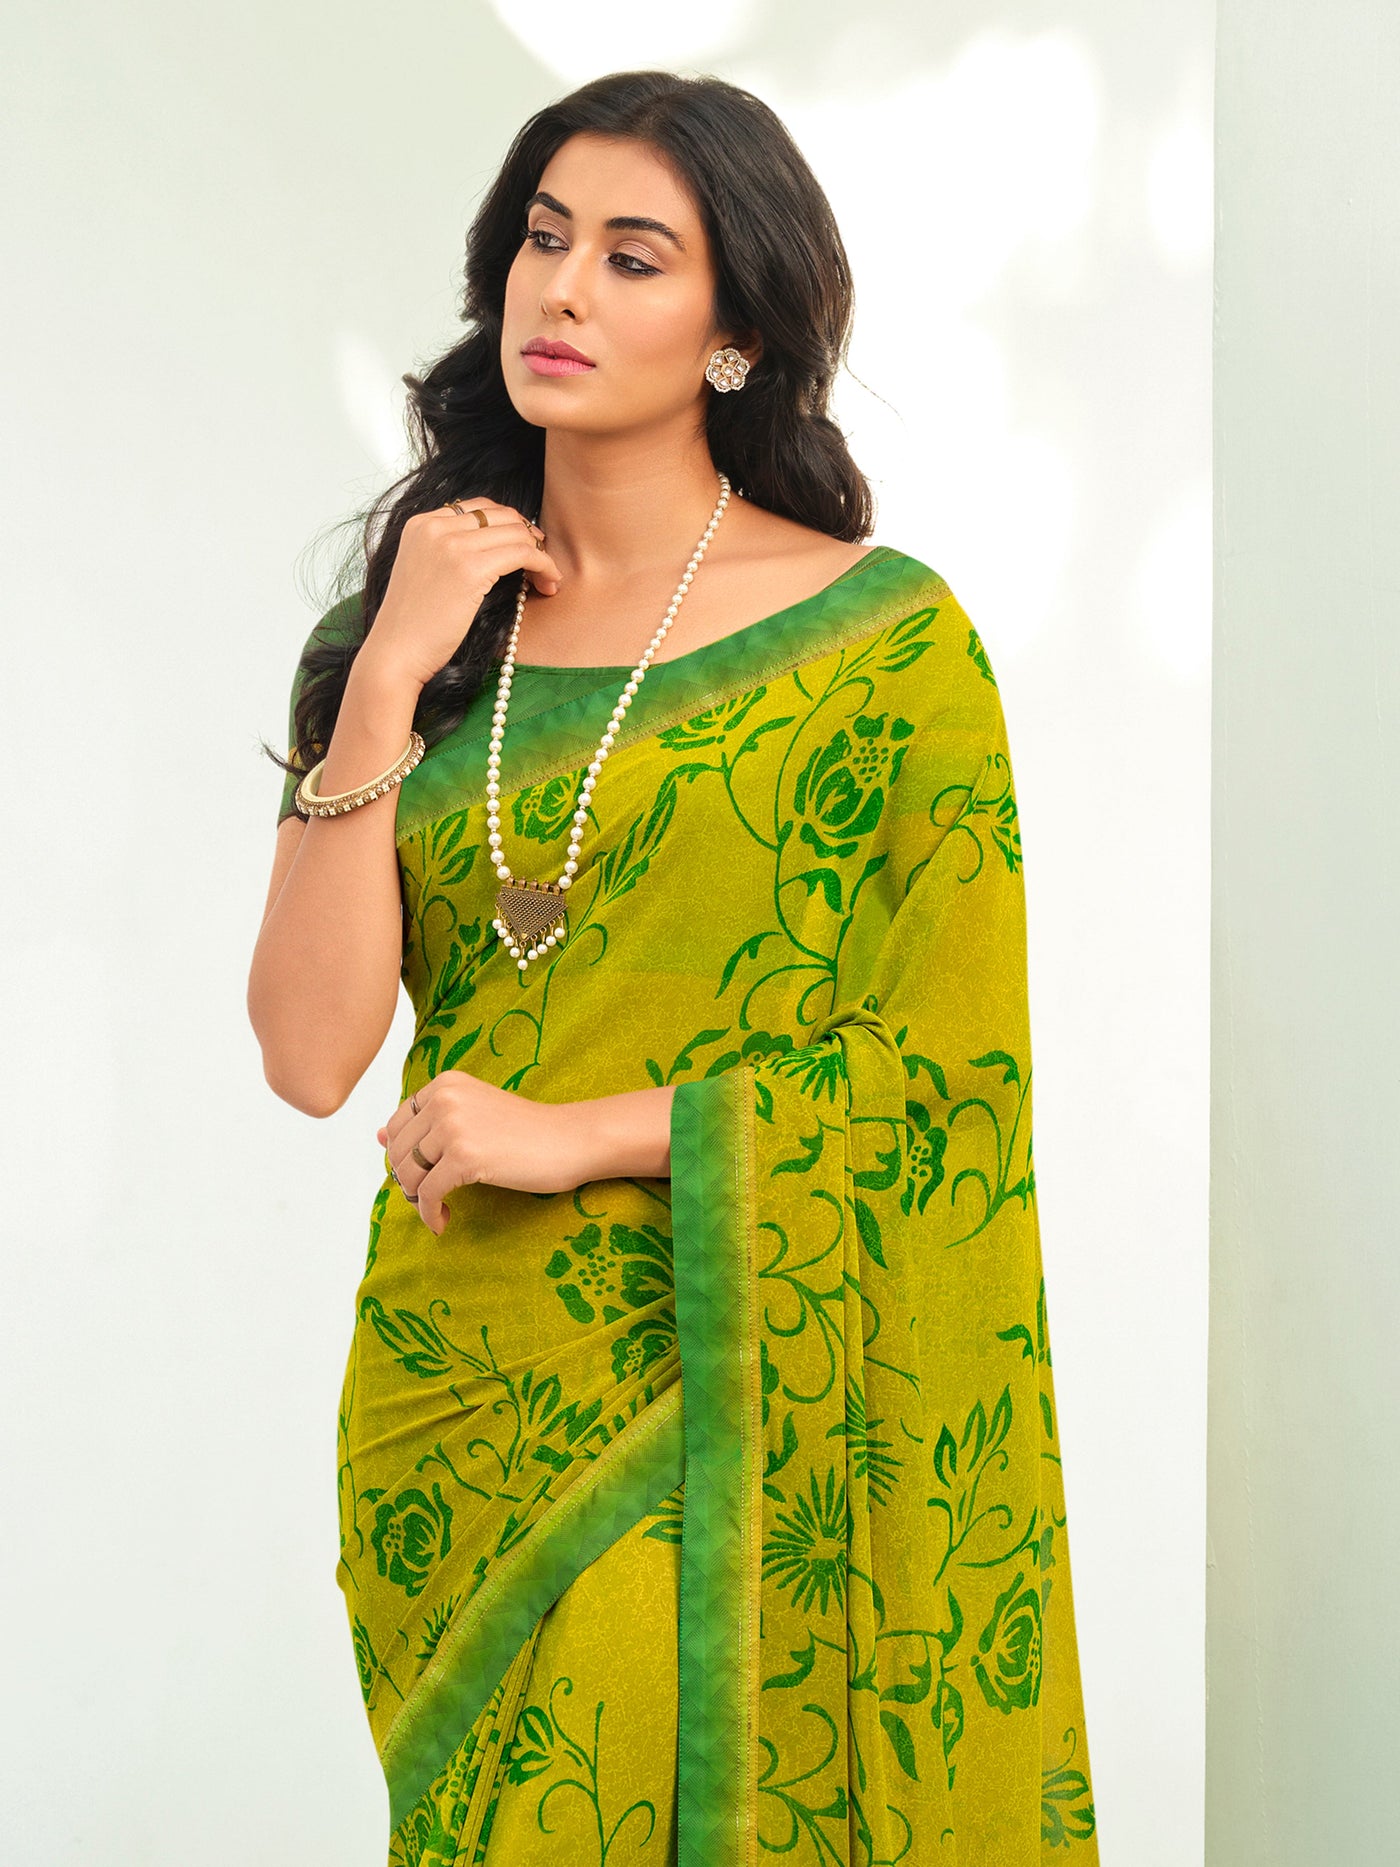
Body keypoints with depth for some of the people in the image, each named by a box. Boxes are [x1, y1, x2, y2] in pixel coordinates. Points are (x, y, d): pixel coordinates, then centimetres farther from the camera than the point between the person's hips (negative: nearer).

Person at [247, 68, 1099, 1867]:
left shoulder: (882, 637, -5)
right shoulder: (410, 624, 4)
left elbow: (957, 1058, -9)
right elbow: (312, 1055, -5)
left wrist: (581, 1132, -14)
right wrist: (386, 681, -11)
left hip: (738, 1413, -4)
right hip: (454, 1397, 4)